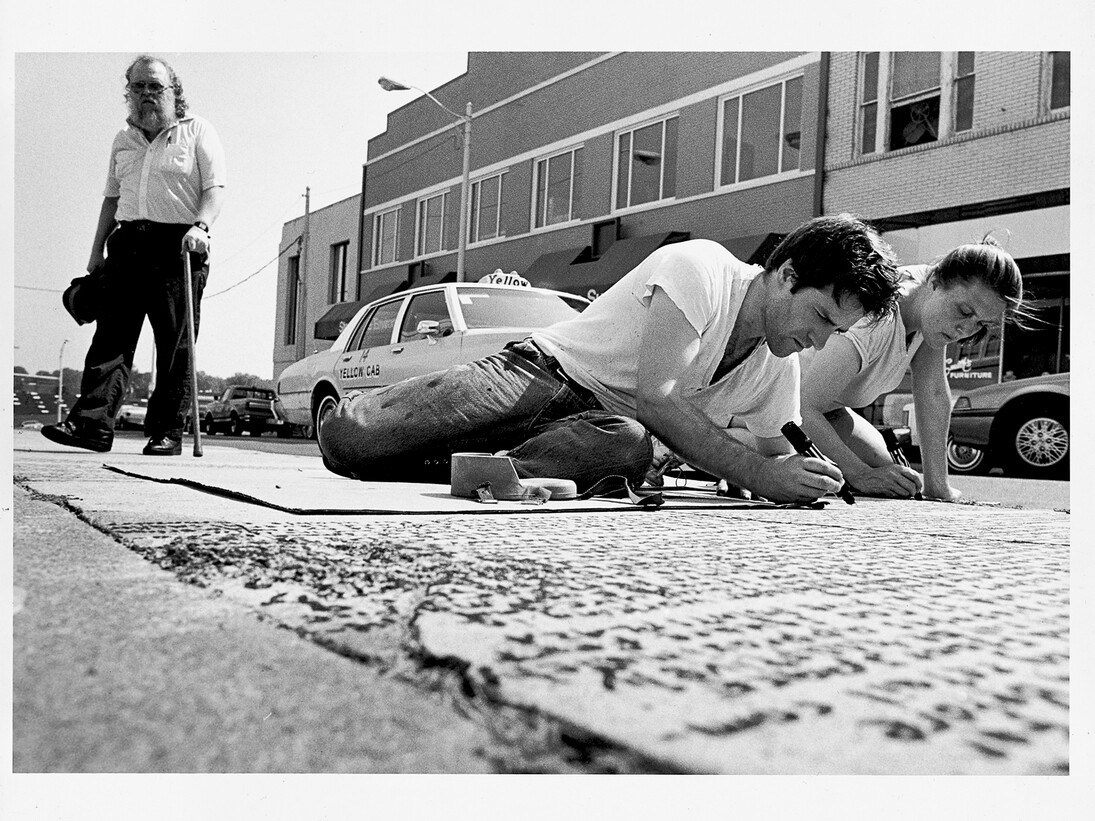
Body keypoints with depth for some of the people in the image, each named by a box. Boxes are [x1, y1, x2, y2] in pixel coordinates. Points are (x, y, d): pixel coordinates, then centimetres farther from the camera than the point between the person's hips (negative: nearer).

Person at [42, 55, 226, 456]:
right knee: (111, 335, -5)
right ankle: (92, 423, -8)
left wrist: (201, 225, -21)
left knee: (175, 345, -4)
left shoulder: (196, 131, 6)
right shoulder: (123, 140, 21)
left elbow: (215, 187, -3)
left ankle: (166, 433, -1)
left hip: (178, 246, -5)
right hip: (128, 243, 5)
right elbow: (112, 198, 23)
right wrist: (97, 251, 18)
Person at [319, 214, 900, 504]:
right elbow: (654, 398, -26)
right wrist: (758, 475, -29)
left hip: (605, 421, 6)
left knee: (629, 447, -37)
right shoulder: (698, 269, -19)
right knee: (347, 440, -23)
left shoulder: (779, 368, 5)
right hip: (543, 373, -5)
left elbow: (782, 452, 12)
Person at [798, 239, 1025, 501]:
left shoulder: (932, 312, -11)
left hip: (825, 410, 8)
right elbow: (804, 407, -38)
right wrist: (861, 475, -37)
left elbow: (933, 391, -10)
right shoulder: (875, 321, -37)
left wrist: (937, 485, -12)